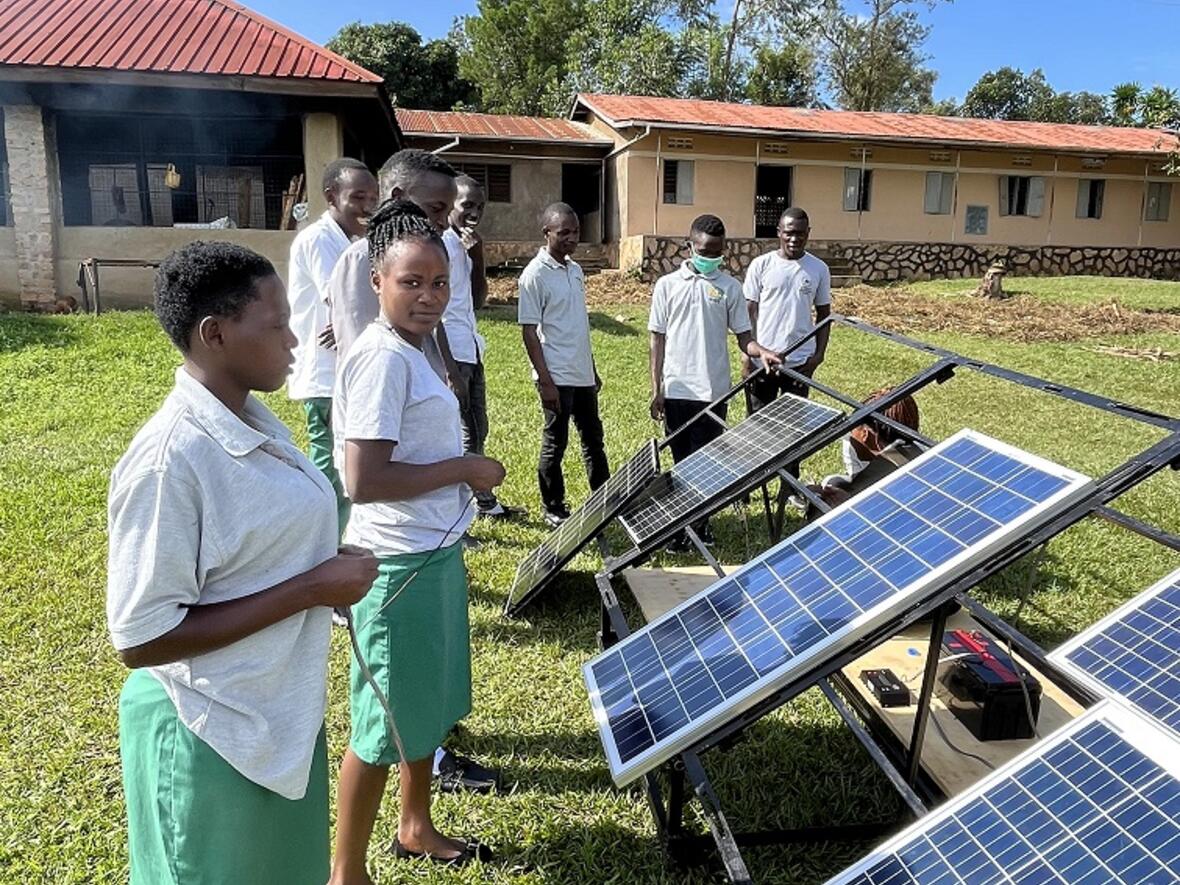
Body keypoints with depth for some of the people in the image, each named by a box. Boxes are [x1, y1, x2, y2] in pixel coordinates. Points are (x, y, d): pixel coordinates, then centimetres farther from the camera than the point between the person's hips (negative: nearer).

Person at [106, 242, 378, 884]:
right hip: (213, 737, -8)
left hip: (283, 717, 8)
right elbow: (141, 638, -24)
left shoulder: (257, 423, 0)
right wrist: (310, 589, -25)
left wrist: (330, 564, -3)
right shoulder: (170, 459, -26)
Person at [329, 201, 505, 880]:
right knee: (384, 723, 6)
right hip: (402, 565, -10)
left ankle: (417, 828, 44)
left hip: (435, 552, 10)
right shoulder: (382, 358, -21)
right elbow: (363, 480, -27)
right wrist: (463, 469, -19)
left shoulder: (413, 350, 8)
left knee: (429, 704, 23)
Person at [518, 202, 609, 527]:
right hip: (557, 377, -8)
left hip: (582, 375, 8)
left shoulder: (575, 270, 11)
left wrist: (593, 370, 17)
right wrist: (545, 381, -18)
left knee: (593, 439, 17)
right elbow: (529, 331, -14)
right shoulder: (535, 274, -12)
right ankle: (553, 509, 19)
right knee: (555, 444, 4)